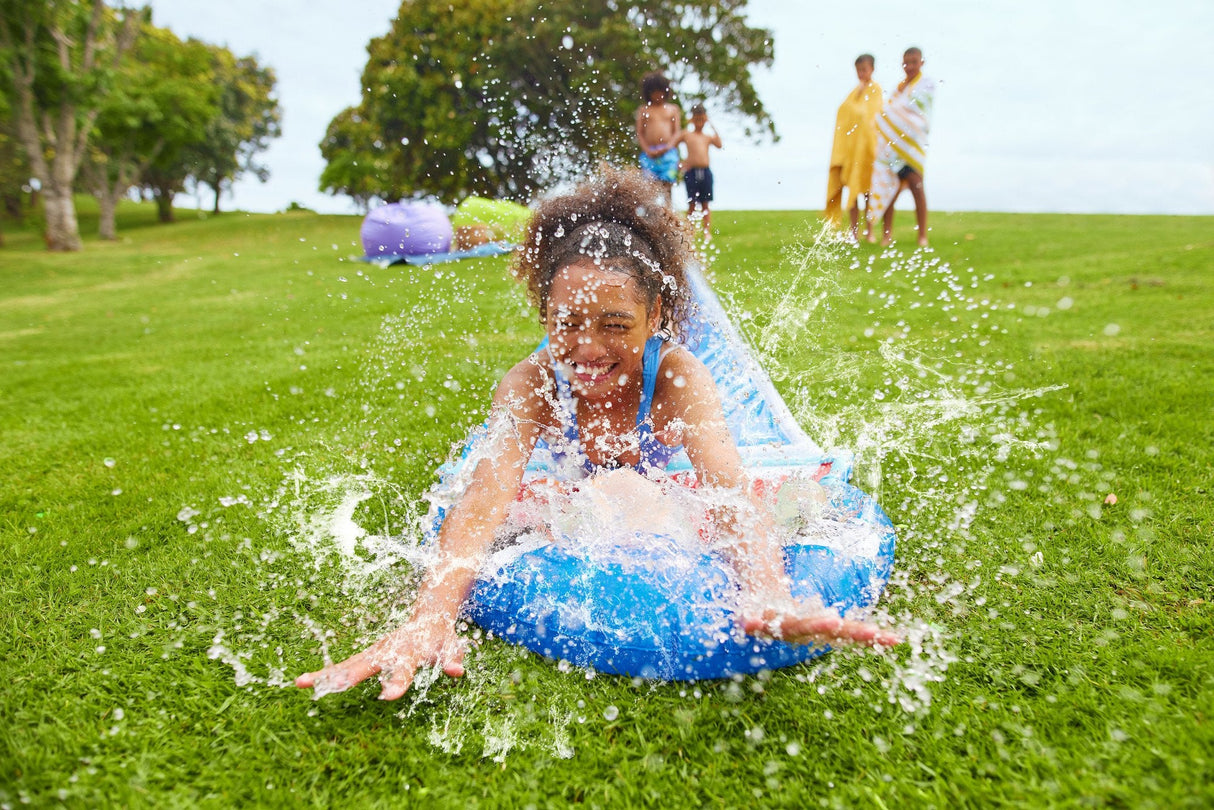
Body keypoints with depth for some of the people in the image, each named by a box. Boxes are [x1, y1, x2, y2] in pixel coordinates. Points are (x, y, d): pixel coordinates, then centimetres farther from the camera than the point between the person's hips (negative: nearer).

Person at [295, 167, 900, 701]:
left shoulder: (677, 373, -36)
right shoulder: (532, 382, -34)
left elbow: (729, 488, -51)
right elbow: (487, 492, -48)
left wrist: (772, 598, -72)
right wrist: (430, 617, -66)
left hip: (671, 496, -1)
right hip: (572, 505, 2)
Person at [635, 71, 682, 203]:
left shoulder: (673, 109, 15)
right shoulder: (643, 110, 14)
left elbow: (677, 132, 8)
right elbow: (639, 133, 8)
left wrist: (667, 147, -10)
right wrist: (647, 150, -9)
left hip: (668, 153, 0)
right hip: (649, 154, 0)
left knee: (667, 186, -8)